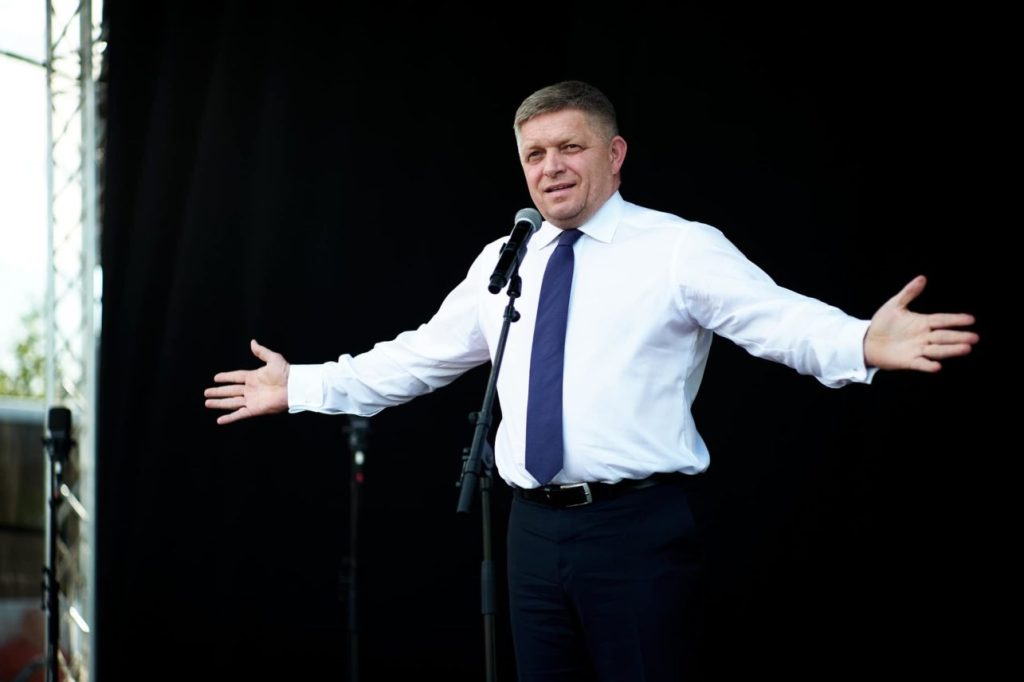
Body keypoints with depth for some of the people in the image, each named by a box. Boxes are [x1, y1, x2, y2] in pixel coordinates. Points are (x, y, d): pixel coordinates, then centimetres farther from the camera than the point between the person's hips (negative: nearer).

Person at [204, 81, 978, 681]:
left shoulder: (681, 248, -3)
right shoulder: (500, 263, 14)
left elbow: (781, 319, -16)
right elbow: (419, 355, 22)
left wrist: (864, 344, -37)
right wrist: (302, 386, 21)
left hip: (641, 528, -5)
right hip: (537, 529, 6)